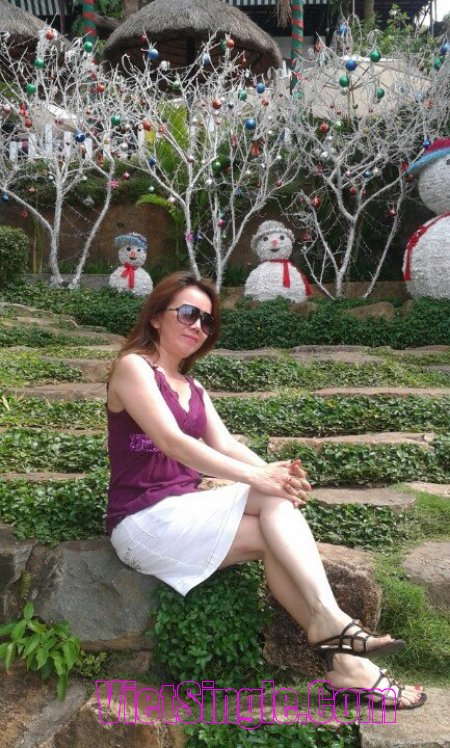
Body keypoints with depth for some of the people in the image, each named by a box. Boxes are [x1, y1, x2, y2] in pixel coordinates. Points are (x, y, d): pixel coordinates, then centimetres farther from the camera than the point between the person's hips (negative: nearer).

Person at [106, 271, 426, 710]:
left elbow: (225, 444, 3)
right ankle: (330, 622, -20)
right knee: (275, 517, -21)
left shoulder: (194, 389, 19)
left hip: (182, 513, 6)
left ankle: (339, 657, -21)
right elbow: (171, 442, -20)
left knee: (278, 499, -20)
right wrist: (256, 477, -27)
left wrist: (273, 472, -18)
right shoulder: (132, 366, -6)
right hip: (143, 522, -6)